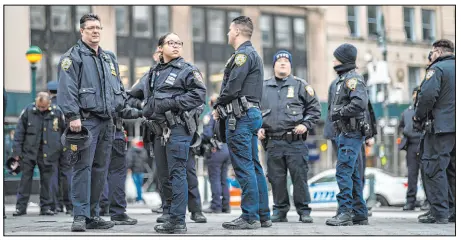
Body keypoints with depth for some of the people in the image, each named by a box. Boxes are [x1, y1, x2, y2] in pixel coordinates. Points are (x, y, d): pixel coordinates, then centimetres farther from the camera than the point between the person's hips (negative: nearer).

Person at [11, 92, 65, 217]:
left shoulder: (57, 112, 0)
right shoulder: (28, 110, -2)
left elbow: (65, 131, 10)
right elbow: (19, 131, 1)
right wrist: (17, 150, -3)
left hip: (48, 153, 0)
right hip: (29, 151, 0)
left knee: (46, 180, 5)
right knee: (25, 178, 1)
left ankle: (46, 206, 13)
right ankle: (21, 206, 5)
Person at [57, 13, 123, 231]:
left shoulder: (109, 58, 21)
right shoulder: (73, 57, -3)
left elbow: (118, 89, 26)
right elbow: (67, 89, -13)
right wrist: (72, 115, -21)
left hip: (107, 122, 7)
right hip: (86, 120, -7)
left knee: (100, 169, 8)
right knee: (83, 167, -10)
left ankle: (93, 215, 14)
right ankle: (80, 216, -10)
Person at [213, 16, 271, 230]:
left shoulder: (243, 54, -10)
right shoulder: (253, 54, 21)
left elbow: (232, 87, -18)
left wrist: (218, 107, -3)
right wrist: (222, 107, 11)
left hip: (240, 116, -10)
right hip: (252, 113, 10)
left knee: (244, 168, -9)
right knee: (254, 167, 11)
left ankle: (250, 217, -8)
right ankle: (263, 216, 13)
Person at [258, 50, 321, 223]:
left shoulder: (300, 85, 7)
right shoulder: (264, 87, 14)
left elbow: (314, 109, 7)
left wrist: (306, 125, -6)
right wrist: (259, 128, 7)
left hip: (295, 141, -3)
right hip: (273, 142, 3)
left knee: (299, 176, -4)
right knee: (276, 178, 5)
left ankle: (304, 211, 4)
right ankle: (280, 210, 13)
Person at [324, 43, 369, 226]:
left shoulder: (353, 79, -11)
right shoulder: (343, 79, 20)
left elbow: (360, 103, -26)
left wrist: (339, 113, -19)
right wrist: (335, 115, 11)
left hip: (351, 134, -10)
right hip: (345, 133, 10)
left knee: (343, 172, -14)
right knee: (353, 175, 11)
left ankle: (344, 212, -15)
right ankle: (360, 214, 16)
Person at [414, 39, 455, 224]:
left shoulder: (437, 68, -7)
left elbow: (427, 94, -19)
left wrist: (418, 117, -5)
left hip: (441, 126, -8)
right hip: (457, 126, 8)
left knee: (435, 168, -5)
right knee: (453, 169, 12)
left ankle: (439, 212, -9)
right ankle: (454, 212, 13)